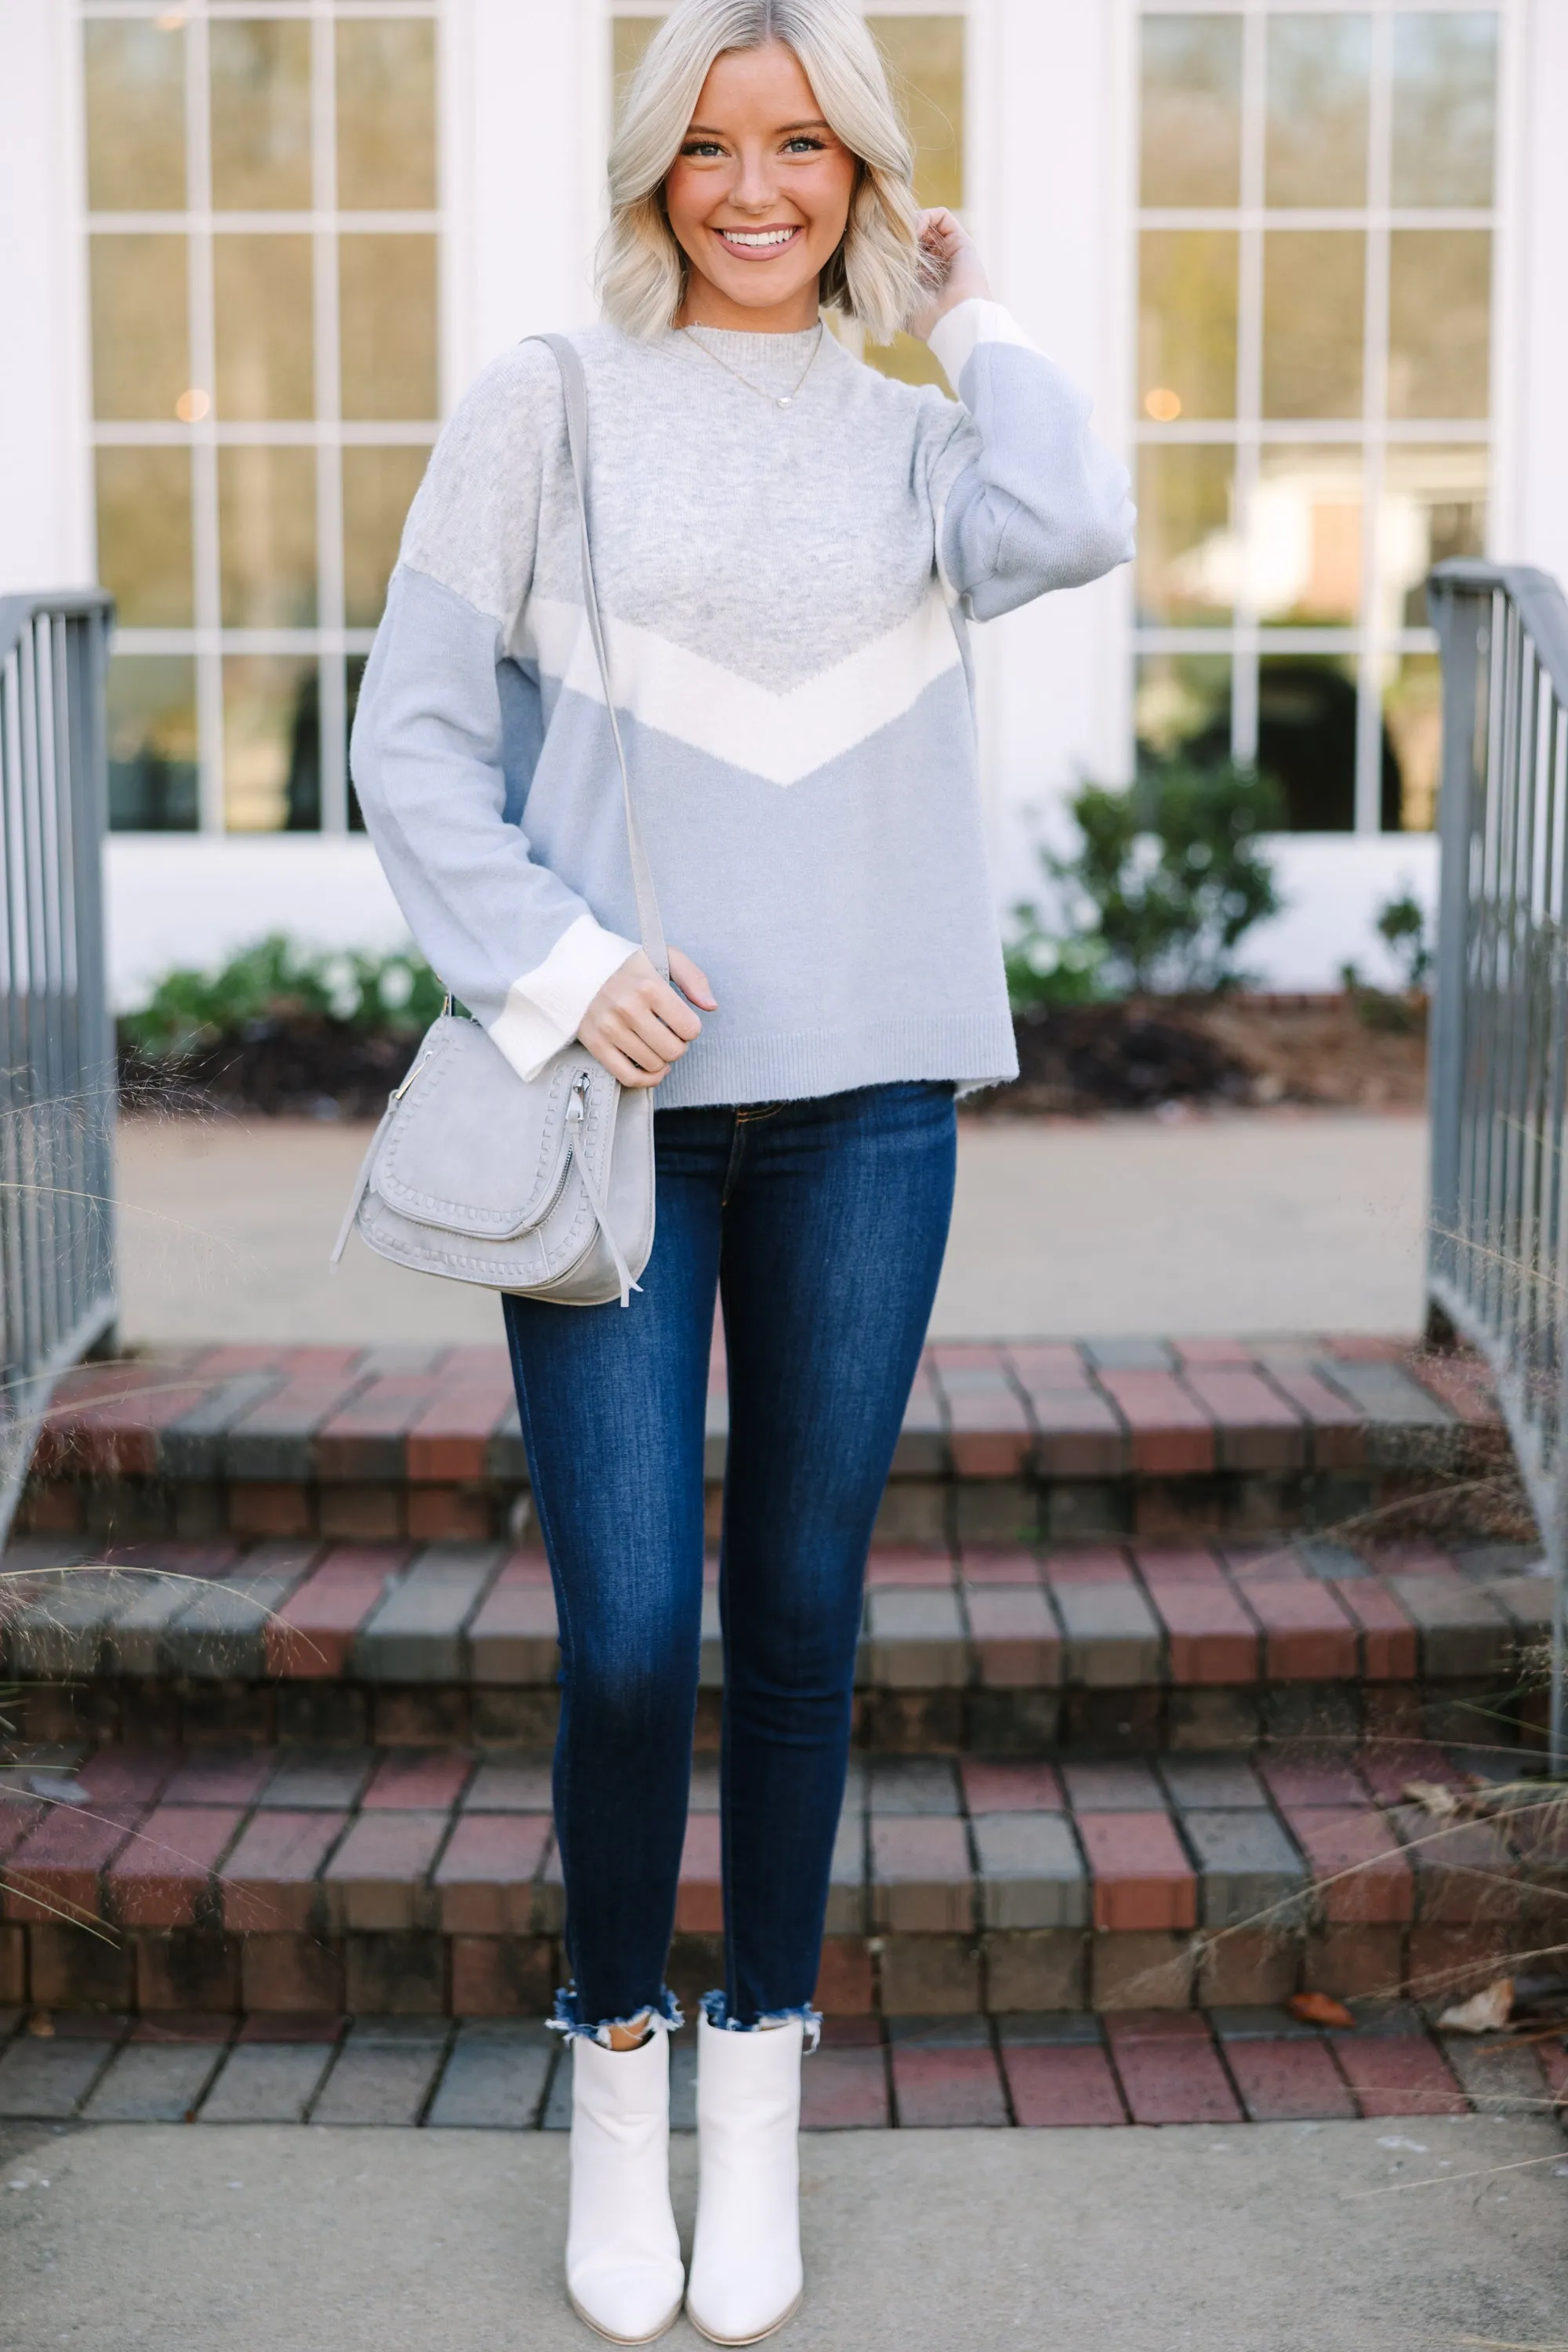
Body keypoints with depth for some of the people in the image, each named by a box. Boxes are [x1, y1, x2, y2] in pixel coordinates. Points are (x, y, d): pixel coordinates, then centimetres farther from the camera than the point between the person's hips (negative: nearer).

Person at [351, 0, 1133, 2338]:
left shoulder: (916, 436, 11)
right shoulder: (549, 406, 5)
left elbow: (1078, 526, -11)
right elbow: (414, 733, 2)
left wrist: (969, 320, 4)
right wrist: (547, 964, -11)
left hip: (862, 1092, 2)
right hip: (615, 1088, -2)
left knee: (800, 1619, 8)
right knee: (630, 1639, -4)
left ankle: (758, 2098, 25)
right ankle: (615, 2061, 21)